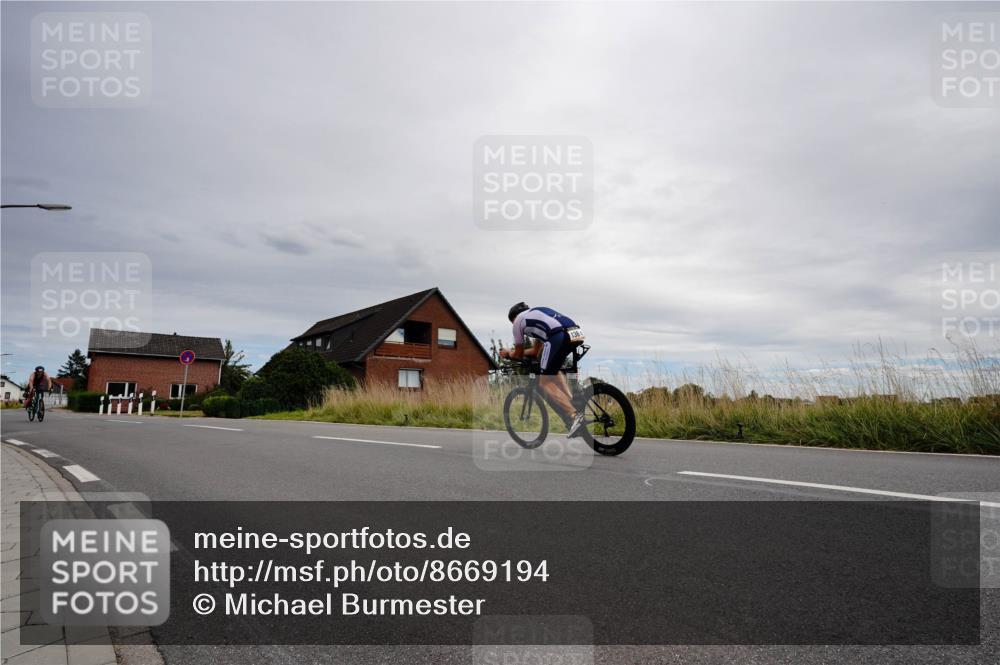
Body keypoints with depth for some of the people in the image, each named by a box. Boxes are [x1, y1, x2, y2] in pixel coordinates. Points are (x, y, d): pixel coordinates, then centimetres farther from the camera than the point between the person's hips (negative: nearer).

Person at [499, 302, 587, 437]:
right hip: (577, 334, 7)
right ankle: (572, 401, 14)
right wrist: (516, 351, 55)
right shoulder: (537, 313, 40)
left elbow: (519, 354, 28)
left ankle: (575, 415, -10)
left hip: (559, 336, -7)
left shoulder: (518, 320, 21)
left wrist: (508, 353, 49)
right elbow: (536, 351, 44)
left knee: (545, 382, 6)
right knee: (553, 370, 32)